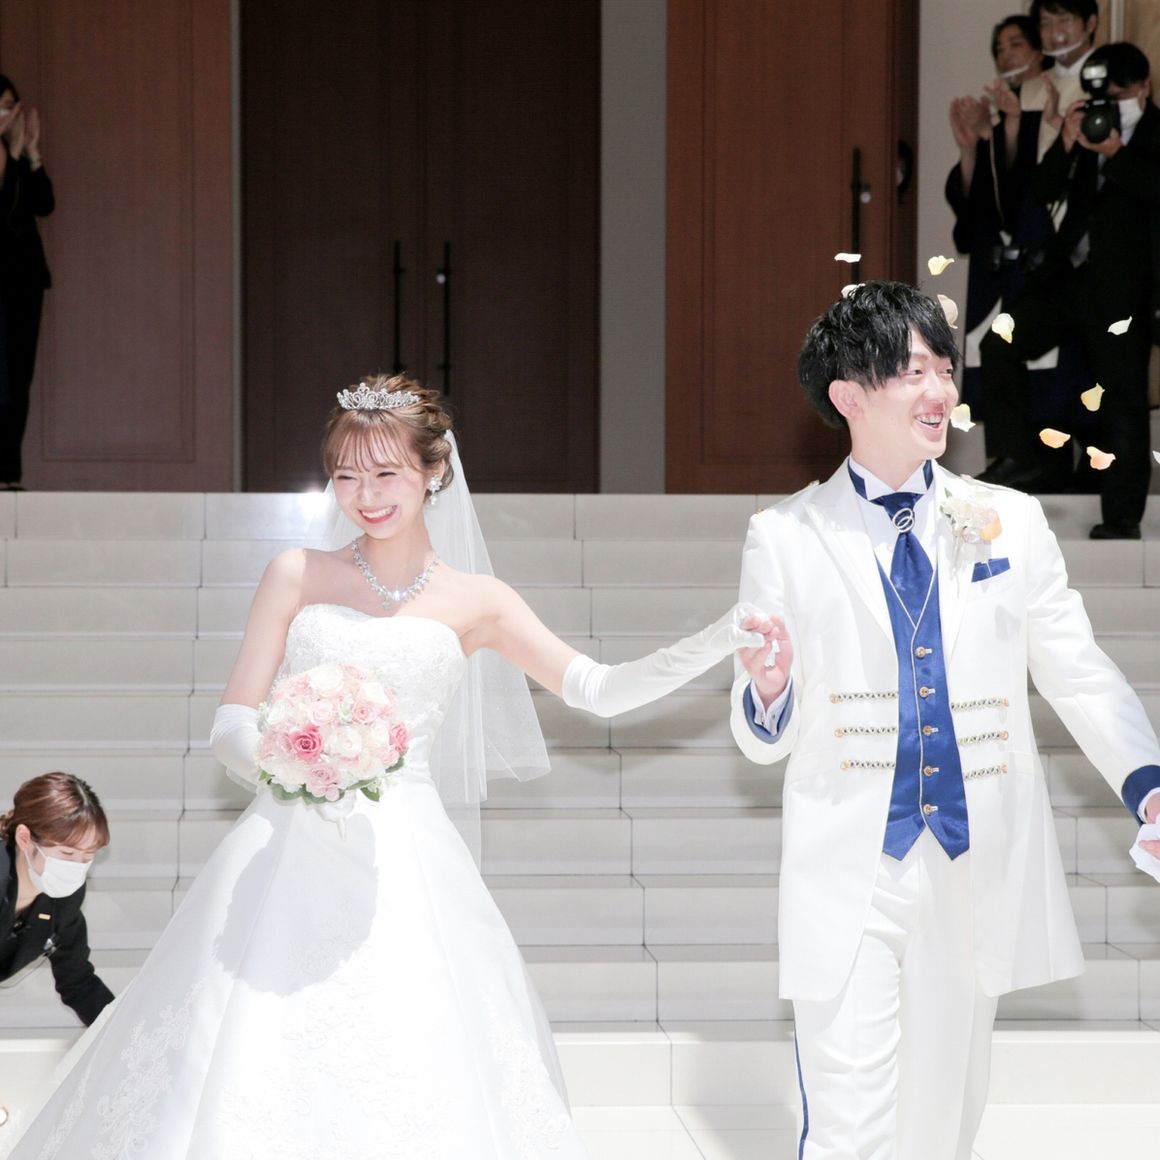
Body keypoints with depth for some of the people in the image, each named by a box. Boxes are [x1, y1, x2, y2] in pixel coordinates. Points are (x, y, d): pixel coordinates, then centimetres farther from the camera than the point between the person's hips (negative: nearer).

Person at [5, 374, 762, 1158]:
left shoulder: (474, 603, 8)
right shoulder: (298, 578, 7)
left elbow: (599, 690, 3)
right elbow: (232, 721, 5)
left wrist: (721, 640, -8)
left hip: (403, 863, 0)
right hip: (289, 855, 0)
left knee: (414, 1091, -6)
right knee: (248, 1076, -6)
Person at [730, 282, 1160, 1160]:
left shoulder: (1011, 523, 5)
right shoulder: (786, 540, 0)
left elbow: (1081, 675, 6)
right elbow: (765, 741, 2)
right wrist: (768, 689, -22)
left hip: (980, 874, 3)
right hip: (849, 876, -2)